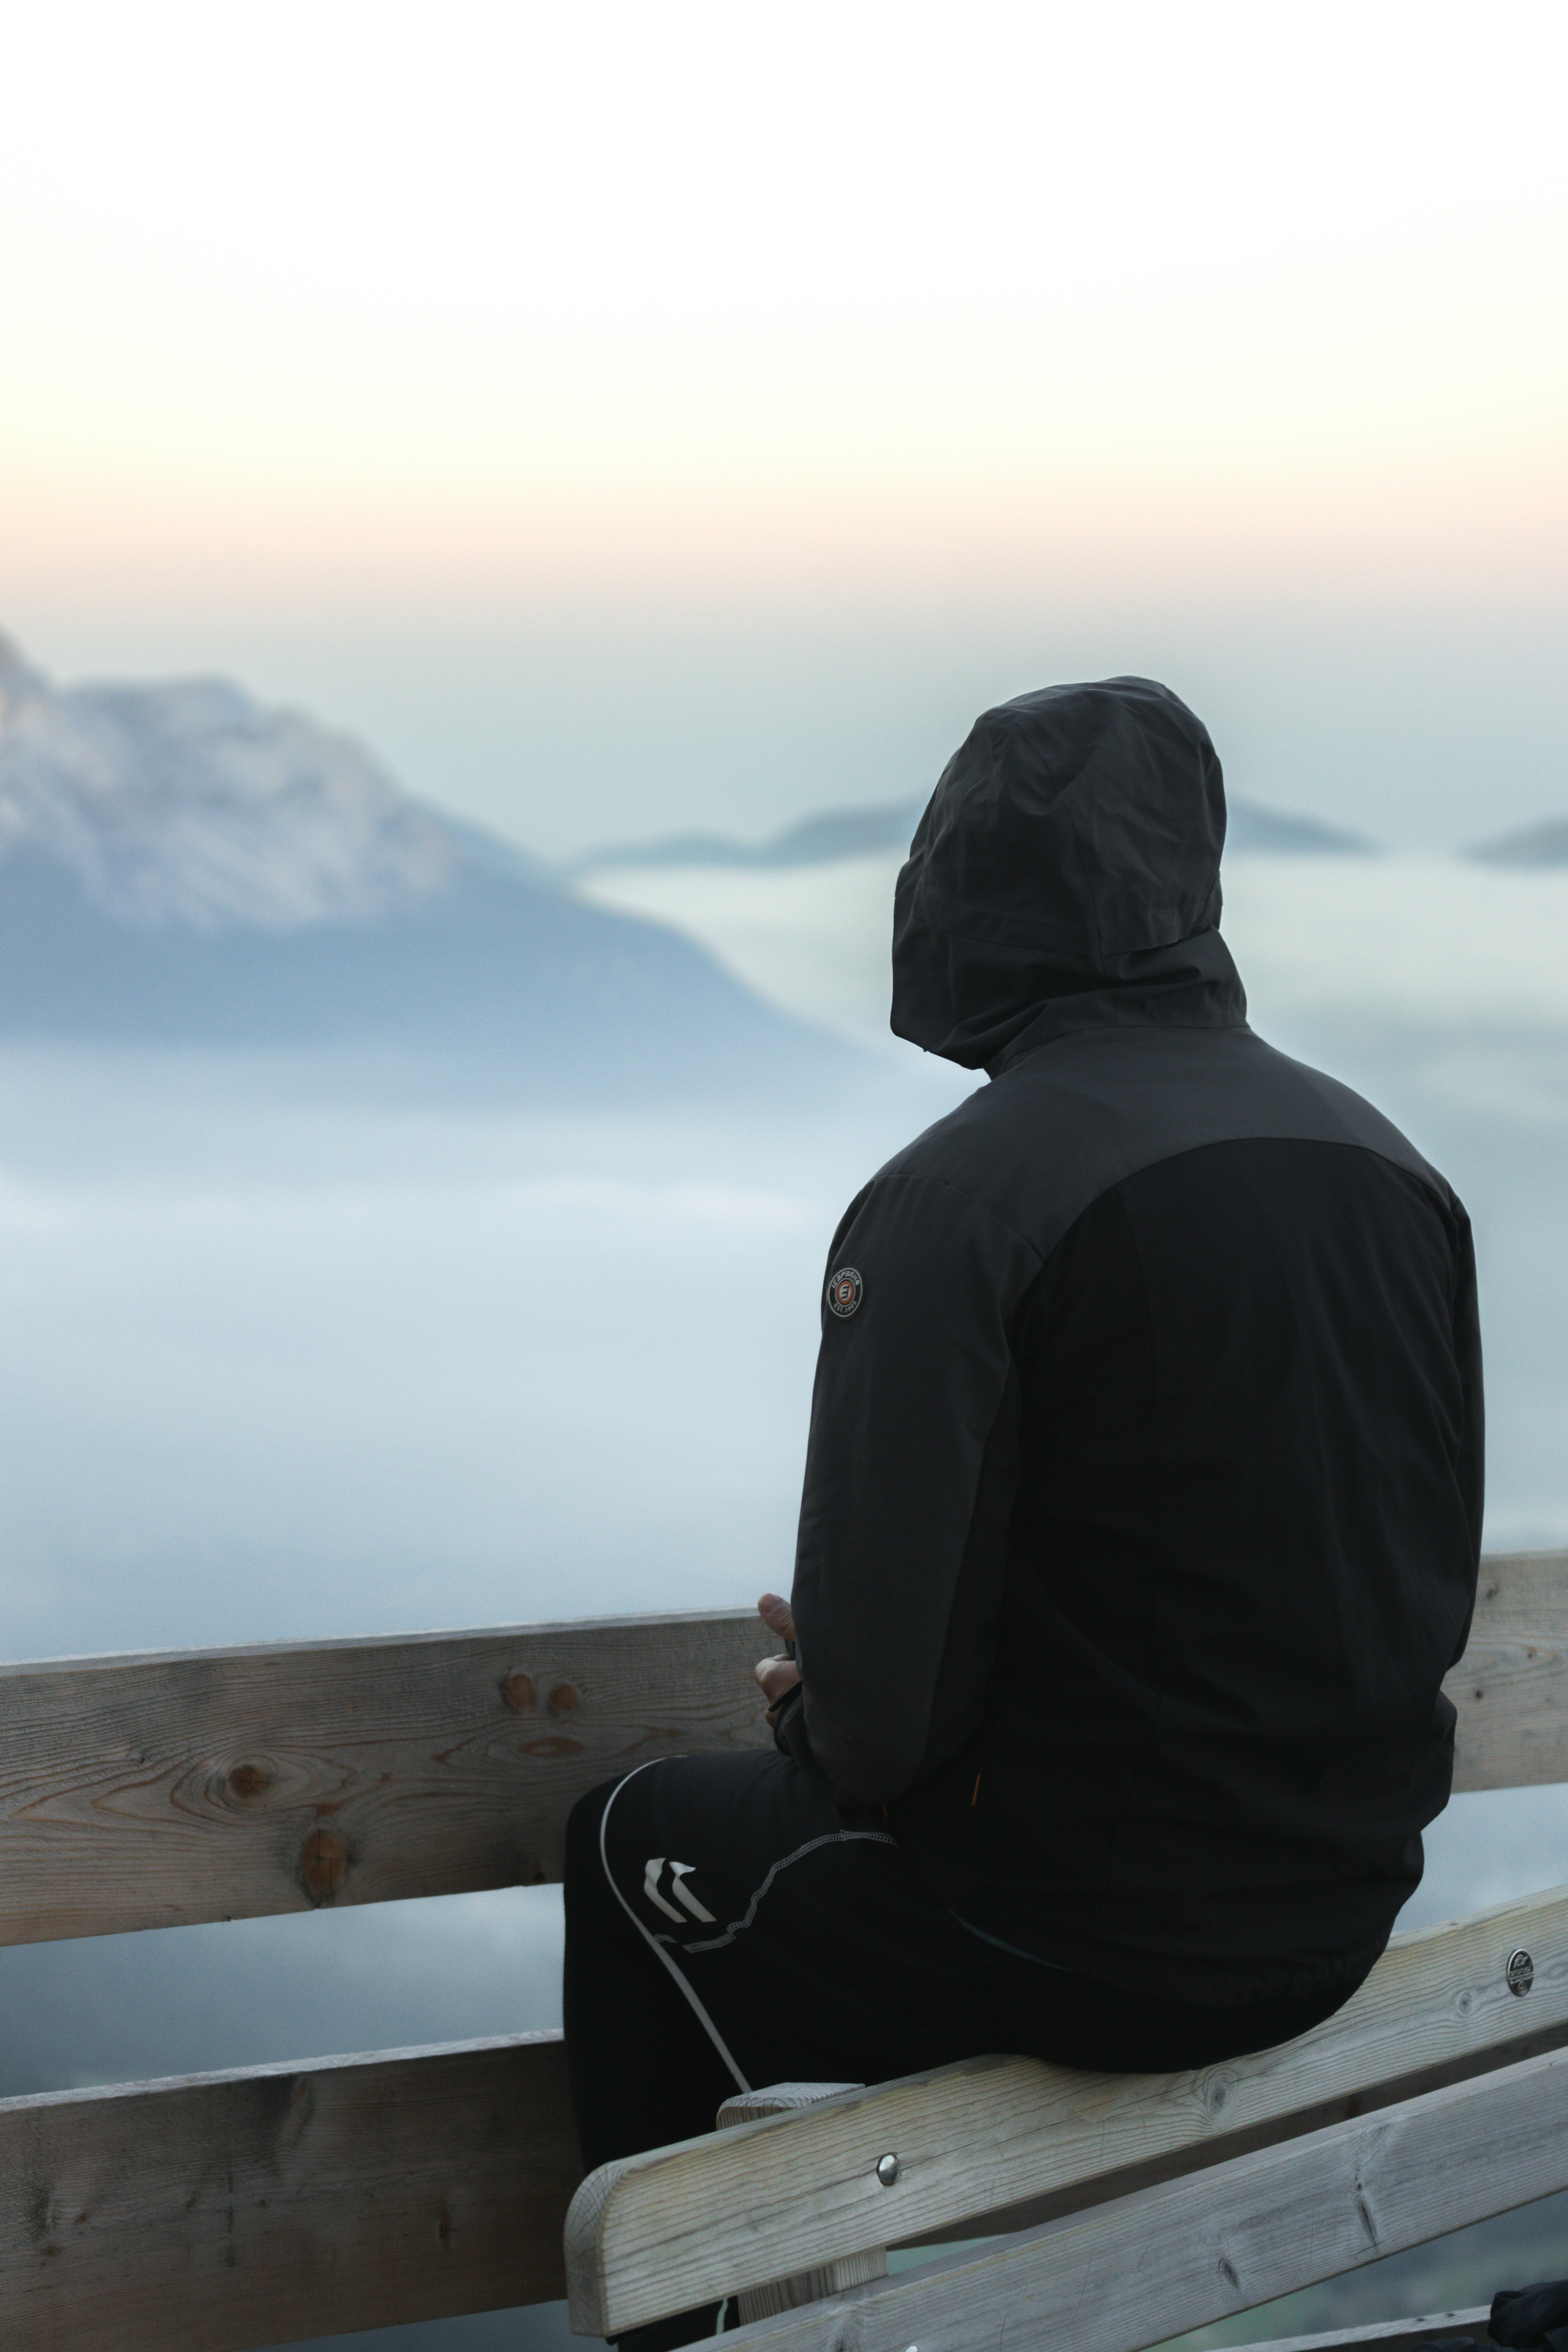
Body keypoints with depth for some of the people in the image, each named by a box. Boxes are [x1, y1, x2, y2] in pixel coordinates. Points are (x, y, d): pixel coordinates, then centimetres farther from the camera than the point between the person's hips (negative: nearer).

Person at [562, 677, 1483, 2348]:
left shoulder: (958, 1200, -21)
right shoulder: (1389, 1163, 1)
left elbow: (885, 1705, -22)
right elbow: (1432, 1596, 8)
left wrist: (821, 1718, 4)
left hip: (1087, 1933, -7)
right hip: (1346, 1906, 7)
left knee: (630, 1848, 20)